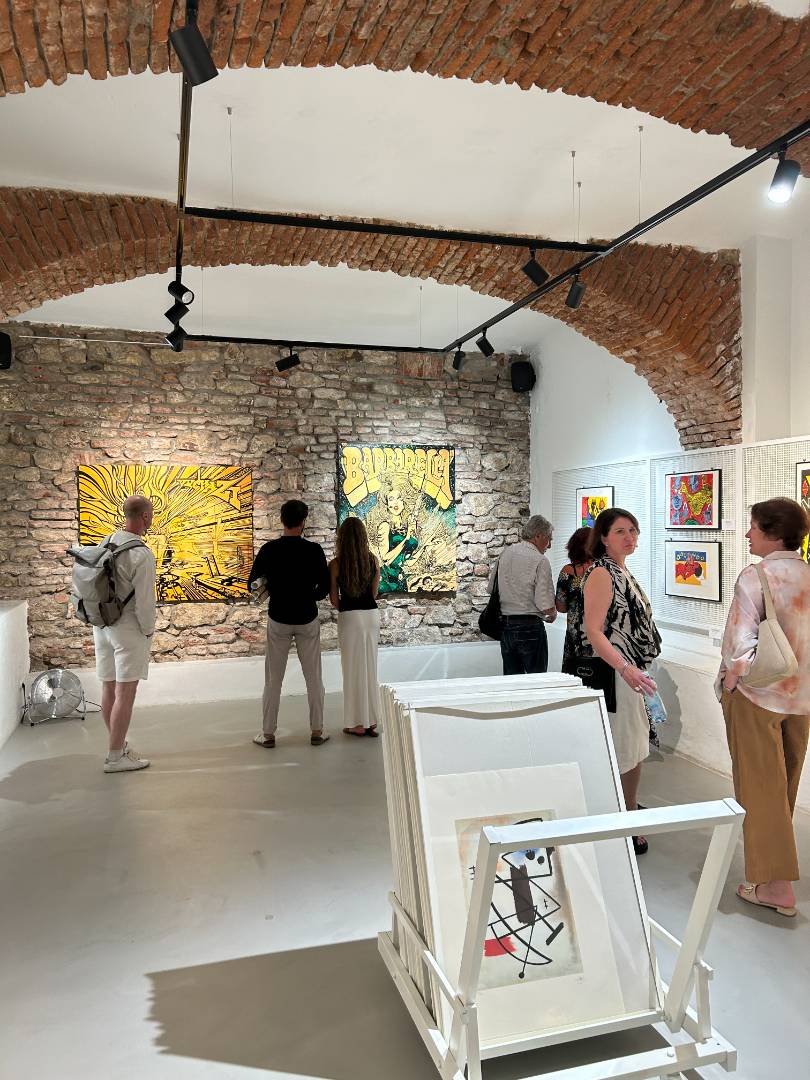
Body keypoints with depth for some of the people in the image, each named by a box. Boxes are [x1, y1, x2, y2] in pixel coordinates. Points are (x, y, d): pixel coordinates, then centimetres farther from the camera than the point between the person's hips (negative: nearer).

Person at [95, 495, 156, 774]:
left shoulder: (105, 543, 3)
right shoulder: (141, 554, -19)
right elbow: (144, 600, -17)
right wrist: (148, 631, -3)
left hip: (101, 625, 8)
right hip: (128, 628, -8)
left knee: (108, 689, 14)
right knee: (125, 693, 1)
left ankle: (119, 744, 30)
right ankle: (115, 757, 8)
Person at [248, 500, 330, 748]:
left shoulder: (269, 549, -9)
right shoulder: (314, 550, -11)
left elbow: (253, 584, -1)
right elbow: (324, 587, -4)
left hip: (278, 619, 0)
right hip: (307, 619, 0)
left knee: (273, 679, 10)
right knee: (313, 678, 11)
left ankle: (268, 733, 16)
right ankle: (316, 731, 16)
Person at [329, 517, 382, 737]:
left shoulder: (336, 564, -10)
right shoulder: (373, 561, 0)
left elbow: (334, 600, -5)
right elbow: (374, 594, 4)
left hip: (349, 618, -4)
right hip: (372, 615, 4)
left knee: (354, 669, 7)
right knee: (370, 666, 14)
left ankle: (359, 723, 13)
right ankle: (372, 721, 21)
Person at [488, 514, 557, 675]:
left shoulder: (505, 553, 6)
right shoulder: (540, 561, -13)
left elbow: (491, 588, 15)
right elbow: (546, 606, -17)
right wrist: (553, 614, 5)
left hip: (504, 625, 6)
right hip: (530, 627, -6)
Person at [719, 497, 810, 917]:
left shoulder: (755, 577, -18)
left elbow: (740, 642, -22)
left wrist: (730, 682, -10)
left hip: (758, 694, -7)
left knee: (760, 787, 4)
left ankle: (775, 885, 9)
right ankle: (775, 861, 39)